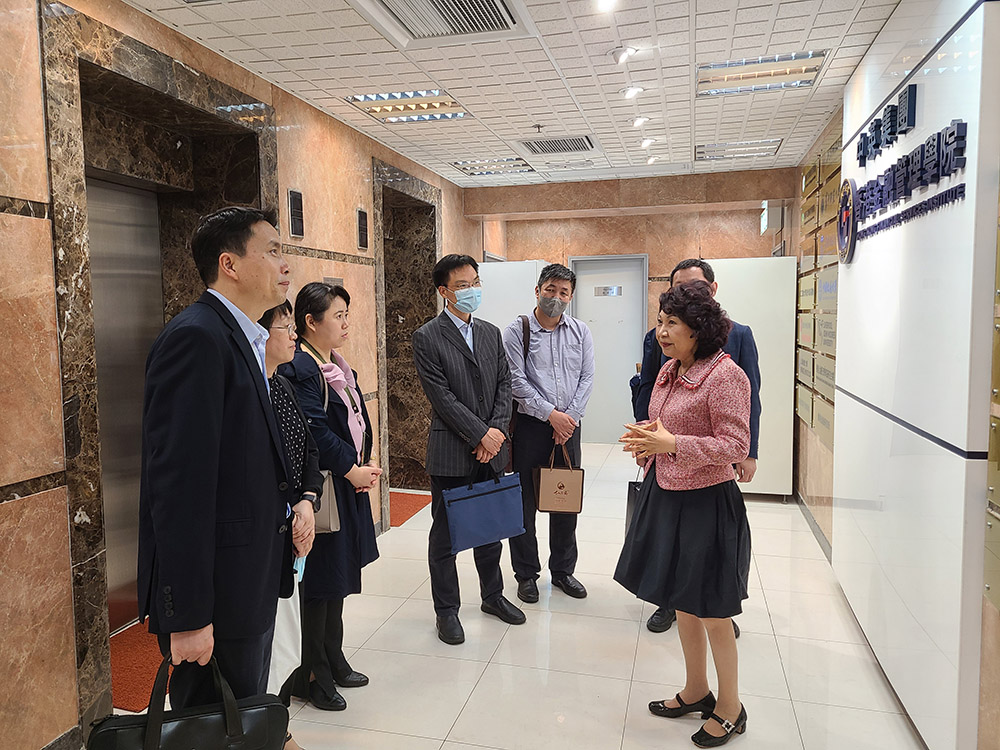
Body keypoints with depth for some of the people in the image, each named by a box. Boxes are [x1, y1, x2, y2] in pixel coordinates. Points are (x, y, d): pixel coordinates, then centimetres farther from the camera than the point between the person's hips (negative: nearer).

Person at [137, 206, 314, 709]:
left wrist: (294, 497, 3)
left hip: (251, 584, 9)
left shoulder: (243, 340, 13)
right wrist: (188, 616, -23)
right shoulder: (195, 337, -18)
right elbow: (179, 482, -23)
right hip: (216, 595, -9)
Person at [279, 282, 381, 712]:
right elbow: (314, 431, -22)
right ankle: (312, 676, 17)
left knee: (338, 575, 18)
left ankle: (332, 660, 33)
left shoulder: (338, 367, 13)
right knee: (319, 579, 1)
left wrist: (366, 464, 3)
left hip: (348, 483, 10)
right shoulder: (298, 368, -17)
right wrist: (351, 468, -16)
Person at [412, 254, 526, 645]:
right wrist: (480, 434, -16)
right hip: (451, 454, -5)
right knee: (445, 535, 8)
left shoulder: (491, 332, 10)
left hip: (491, 450, 5)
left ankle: (493, 595, 36)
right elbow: (441, 396, -15)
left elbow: (504, 385, 7)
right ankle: (446, 610, 23)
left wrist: (498, 430, -8)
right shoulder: (427, 337, -8)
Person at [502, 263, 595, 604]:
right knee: (524, 503, 5)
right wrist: (551, 414, -14)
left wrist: (570, 415, -8)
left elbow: (587, 378, 3)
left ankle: (563, 569, 30)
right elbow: (517, 382, -10)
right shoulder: (517, 331, -5)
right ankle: (526, 574, 22)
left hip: (568, 425, 3)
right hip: (529, 426, -3)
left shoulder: (580, 332, 7)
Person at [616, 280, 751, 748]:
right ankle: (696, 692, 39)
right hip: (664, 494, 8)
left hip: (705, 502, -8)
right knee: (681, 603, 19)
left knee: (710, 610, 7)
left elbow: (736, 446, -20)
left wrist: (672, 444, -26)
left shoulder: (725, 375, -18)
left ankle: (730, 708, 29)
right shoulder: (669, 370, 7)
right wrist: (646, 441, -2)